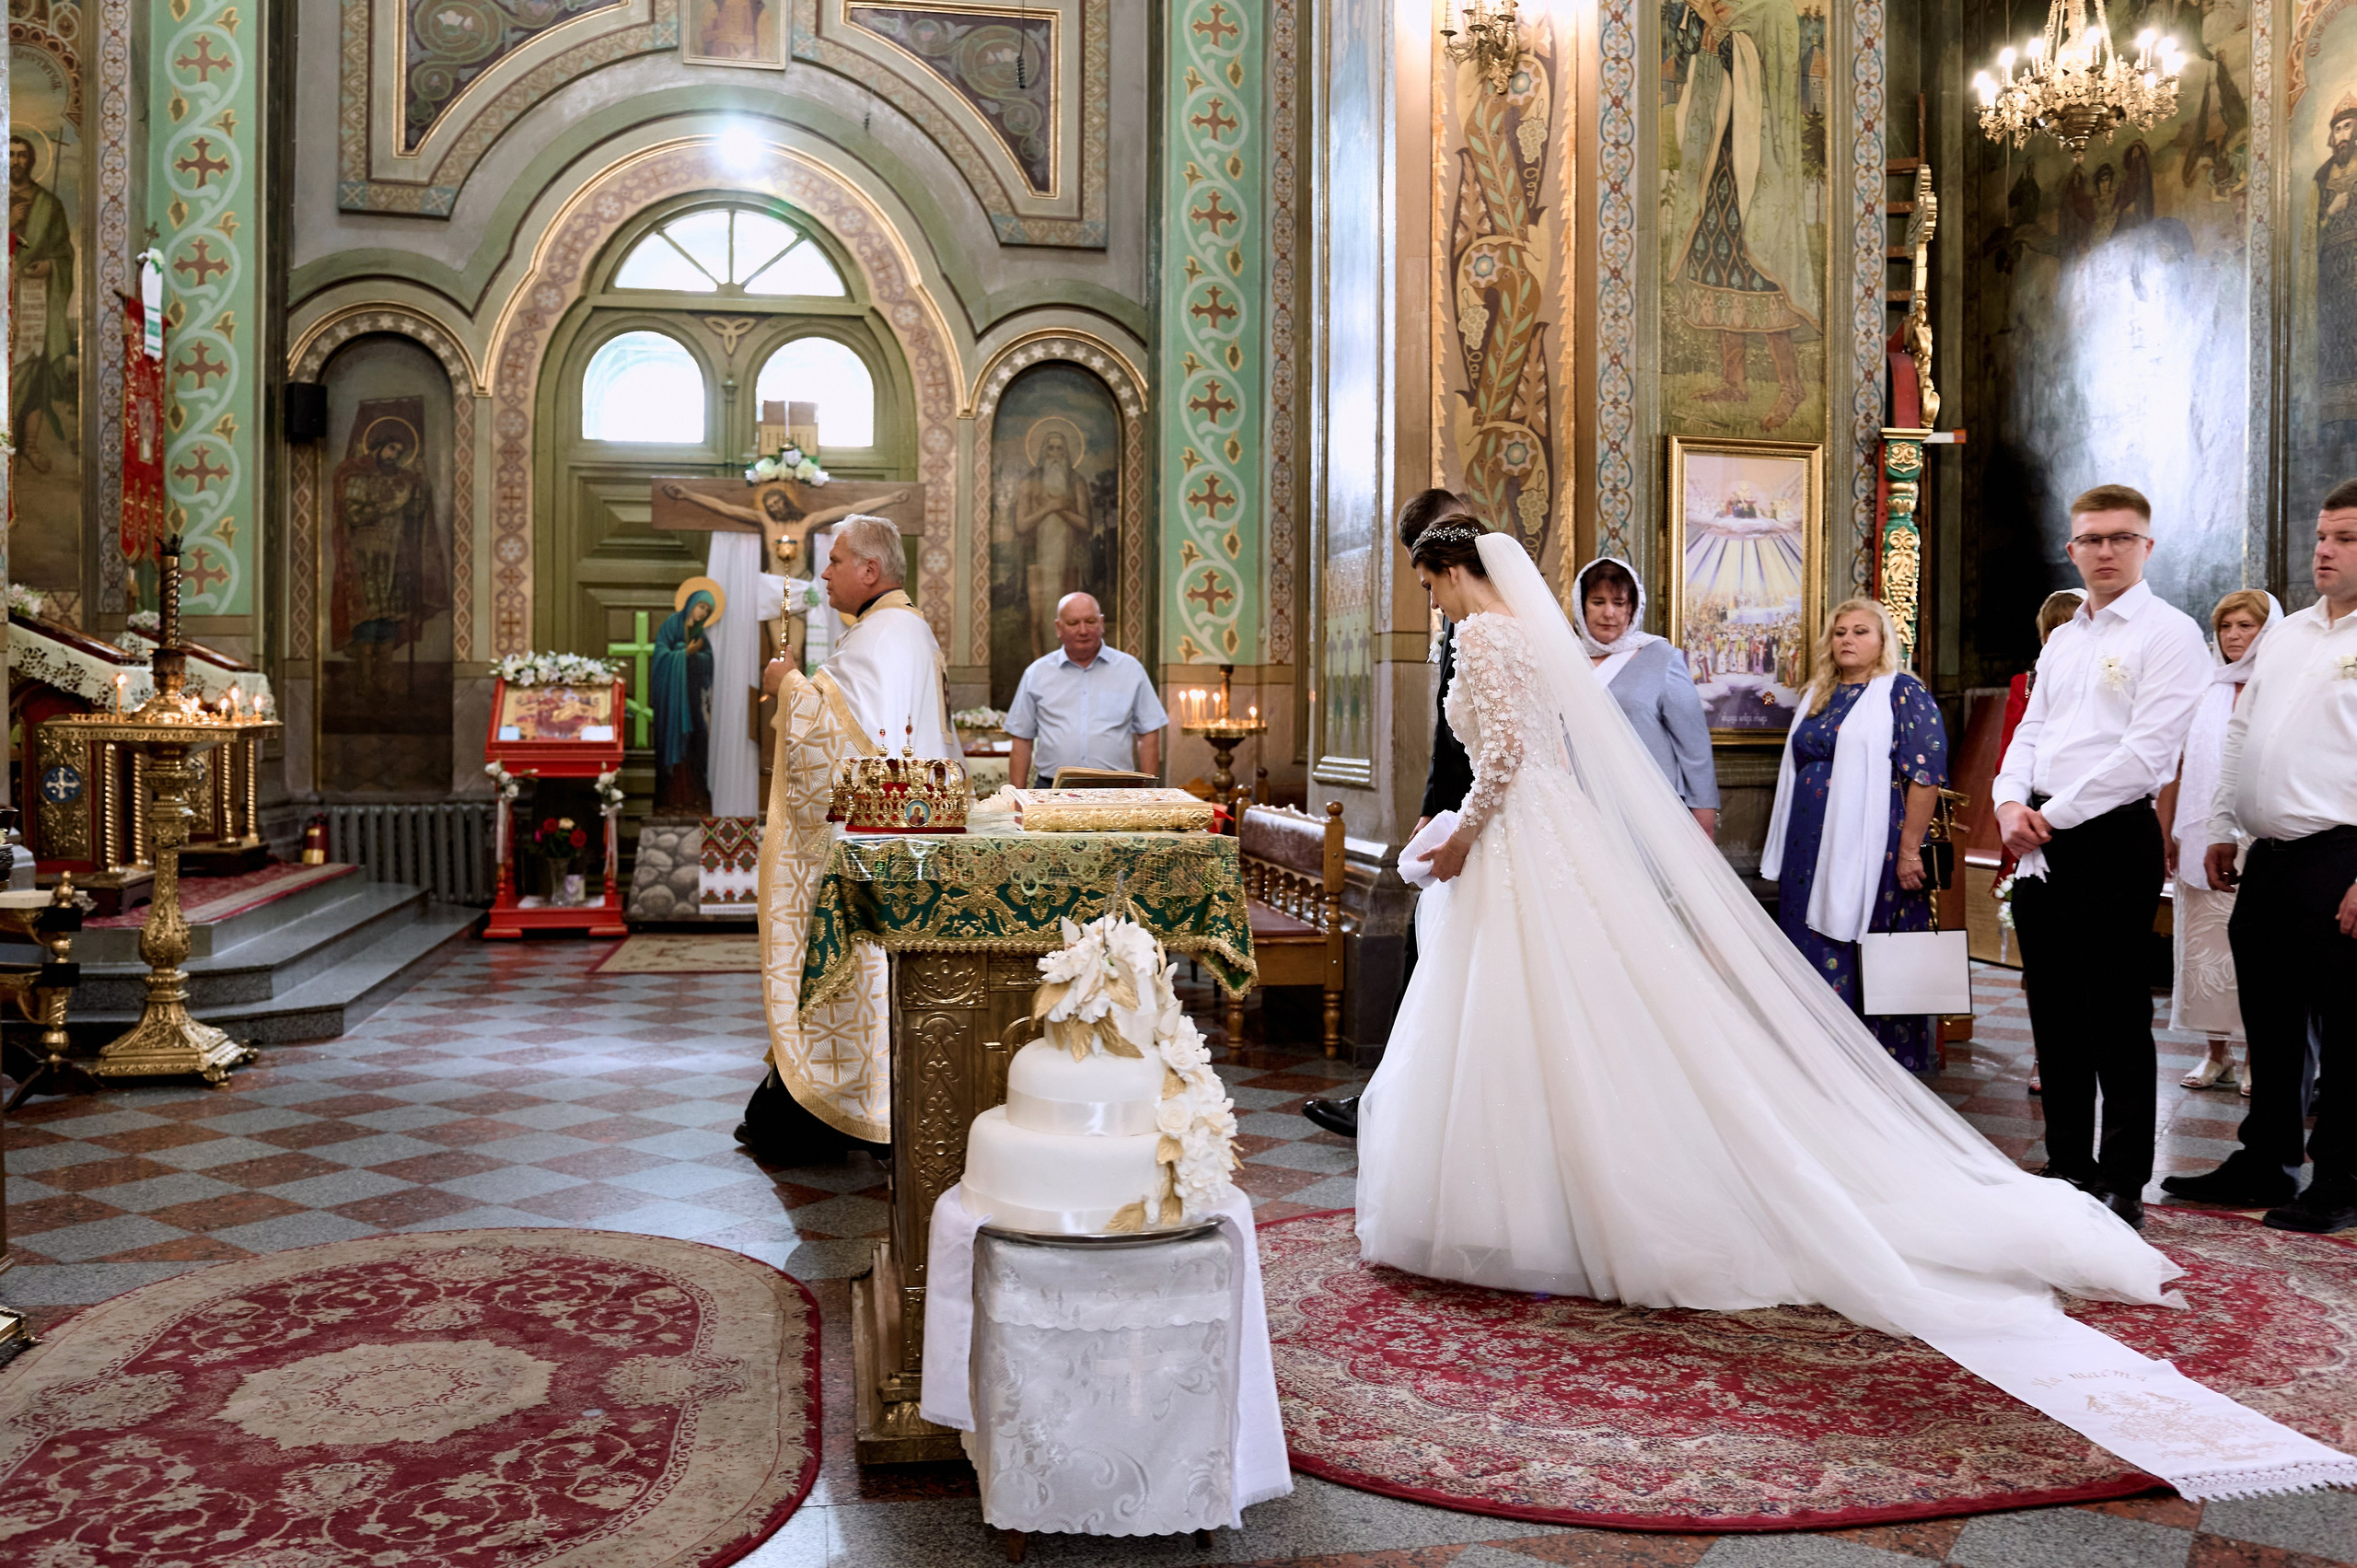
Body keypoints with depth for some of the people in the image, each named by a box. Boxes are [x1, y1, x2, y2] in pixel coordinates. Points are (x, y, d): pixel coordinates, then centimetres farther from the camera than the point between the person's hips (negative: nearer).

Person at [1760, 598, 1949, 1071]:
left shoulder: (1902, 692, -3)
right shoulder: (1818, 697, 17)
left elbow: (1926, 772, -11)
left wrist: (1910, 849, -16)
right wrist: (1784, 854, 17)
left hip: (1874, 853, -6)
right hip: (1813, 854, 6)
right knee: (1819, 956, 7)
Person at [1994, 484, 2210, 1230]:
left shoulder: (2168, 632, -5)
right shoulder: (2062, 640, 19)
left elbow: (2147, 752, -14)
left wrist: (2054, 814, -13)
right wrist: (2010, 803, -2)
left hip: (2112, 838, -7)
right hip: (2041, 844, 7)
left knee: (2115, 1020, -3)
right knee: (2054, 1014, 12)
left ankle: (2122, 1186, 6)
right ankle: (2067, 1167, 23)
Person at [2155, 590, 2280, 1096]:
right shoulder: (2202, 695, 12)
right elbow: (2177, 770, 13)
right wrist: (2164, 837, 7)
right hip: (2200, 846, 4)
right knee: (2204, 952, 7)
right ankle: (2216, 1054, 18)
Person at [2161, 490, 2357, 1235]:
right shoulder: (2284, 635, 16)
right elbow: (2239, 737, 21)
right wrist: (2224, 830, 16)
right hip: (2268, 861, 7)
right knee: (2269, 1027, 15)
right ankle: (2264, 1164, 27)